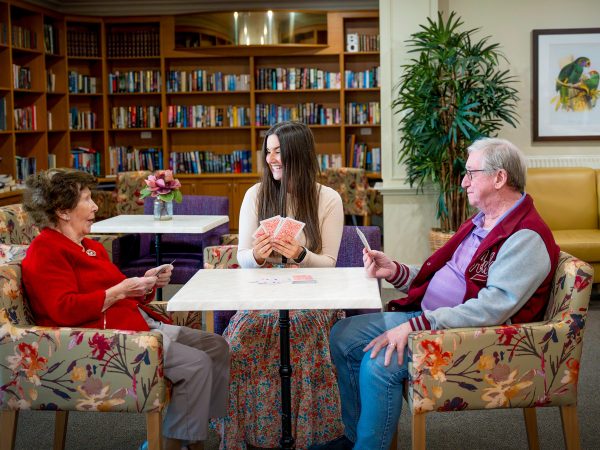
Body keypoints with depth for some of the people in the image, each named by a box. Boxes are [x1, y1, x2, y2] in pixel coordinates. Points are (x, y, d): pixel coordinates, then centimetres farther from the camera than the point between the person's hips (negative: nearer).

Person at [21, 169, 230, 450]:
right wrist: (120, 291, -19)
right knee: (196, 363, -22)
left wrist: (146, 284, 4)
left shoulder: (90, 247, 21)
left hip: (138, 324, 11)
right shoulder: (45, 252, -9)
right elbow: (64, 310, -22)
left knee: (217, 347, 3)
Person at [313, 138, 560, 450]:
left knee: (380, 362, -28)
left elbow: (493, 307, -27)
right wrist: (394, 271, 1)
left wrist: (416, 326, -29)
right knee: (343, 335, 3)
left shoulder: (527, 237, -17)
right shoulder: (480, 222, 14)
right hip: (427, 316, 10)